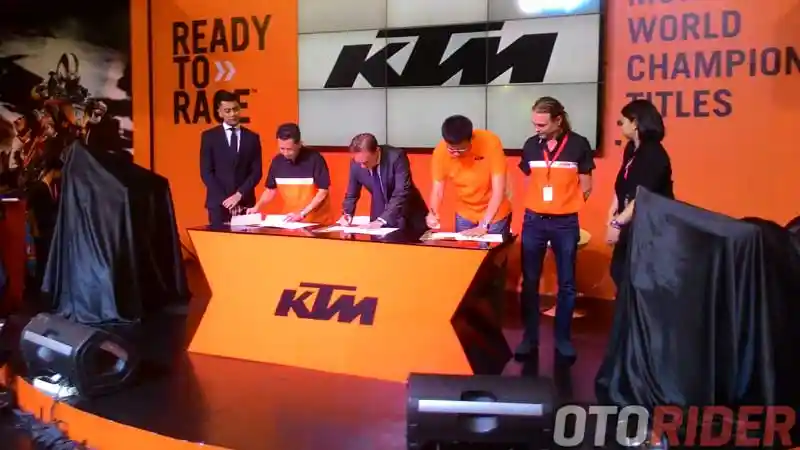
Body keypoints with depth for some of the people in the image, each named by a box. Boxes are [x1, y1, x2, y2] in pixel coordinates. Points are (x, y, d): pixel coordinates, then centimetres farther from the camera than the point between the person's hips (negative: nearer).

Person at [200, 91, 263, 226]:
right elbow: (206, 172, -1)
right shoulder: (209, 136, 5)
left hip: (245, 203, 1)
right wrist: (224, 199, -11)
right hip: (218, 203, -1)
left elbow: (256, 172, 3)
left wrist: (239, 195, -11)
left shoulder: (252, 138, 9)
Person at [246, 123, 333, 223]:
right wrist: (257, 206, -4)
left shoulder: (314, 159, -13)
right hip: (290, 220, 4)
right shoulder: (277, 161, 0)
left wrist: (302, 213, -19)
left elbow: (323, 191, -13)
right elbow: (271, 189, 12)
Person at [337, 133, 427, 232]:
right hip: (380, 216, 3)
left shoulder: (396, 157, -24)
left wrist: (381, 220, -38)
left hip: (409, 217, -3)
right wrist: (347, 214, -16)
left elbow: (401, 194, -30)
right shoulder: (356, 164, -11)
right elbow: (351, 195, 3)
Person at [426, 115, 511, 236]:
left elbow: (499, 189, -26)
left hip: (495, 214, -2)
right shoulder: (440, 151, -19)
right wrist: (433, 214, -31)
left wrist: (483, 225, -32)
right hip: (464, 215, 2)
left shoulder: (490, 142, -27)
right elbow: (437, 190, -11)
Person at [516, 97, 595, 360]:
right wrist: (538, 206, 7)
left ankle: (563, 338, 20)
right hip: (534, 221, 2)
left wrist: (565, 207, 3)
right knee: (529, 282, 5)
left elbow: (585, 187, 2)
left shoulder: (578, 145, -5)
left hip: (565, 223, -2)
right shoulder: (531, 145, 3)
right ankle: (530, 337, 17)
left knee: (566, 283, 7)